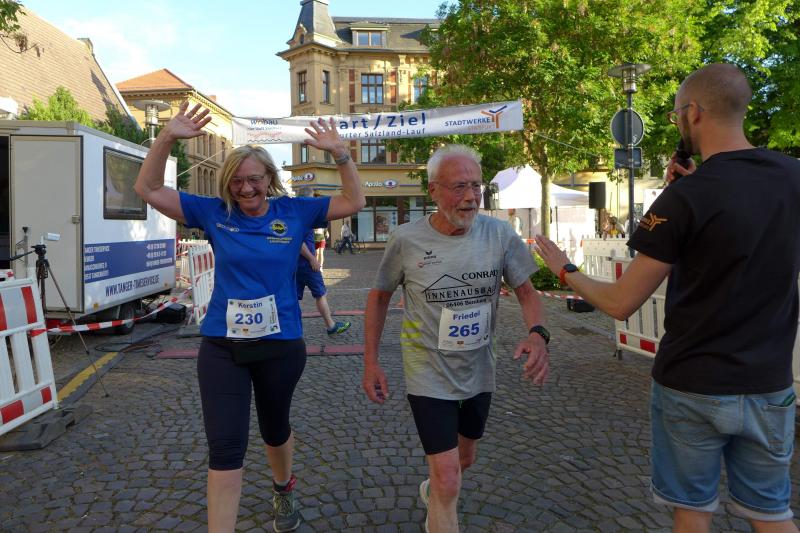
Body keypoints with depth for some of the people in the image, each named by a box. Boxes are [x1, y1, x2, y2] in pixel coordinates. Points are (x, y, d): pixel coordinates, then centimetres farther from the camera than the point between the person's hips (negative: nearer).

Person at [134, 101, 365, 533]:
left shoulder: (294, 212, -3)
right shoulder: (214, 213, -3)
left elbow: (354, 202, -3)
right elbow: (149, 190, -3)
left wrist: (339, 153, -16)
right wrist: (167, 138, -15)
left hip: (281, 346, 1)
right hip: (220, 347, 0)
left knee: (274, 428, 24)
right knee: (225, 448, -1)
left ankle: (283, 489, 53)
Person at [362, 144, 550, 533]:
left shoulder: (499, 234, -12)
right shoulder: (406, 239, -16)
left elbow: (526, 292, -4)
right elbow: (379, 296, -2)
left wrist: (537, 334, -26)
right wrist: (370, 362, -4)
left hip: (479, 373, 4)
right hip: (429, 375, -4)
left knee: (464, 458, 27)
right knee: (448, 482, -8)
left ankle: (432, 492, 59)